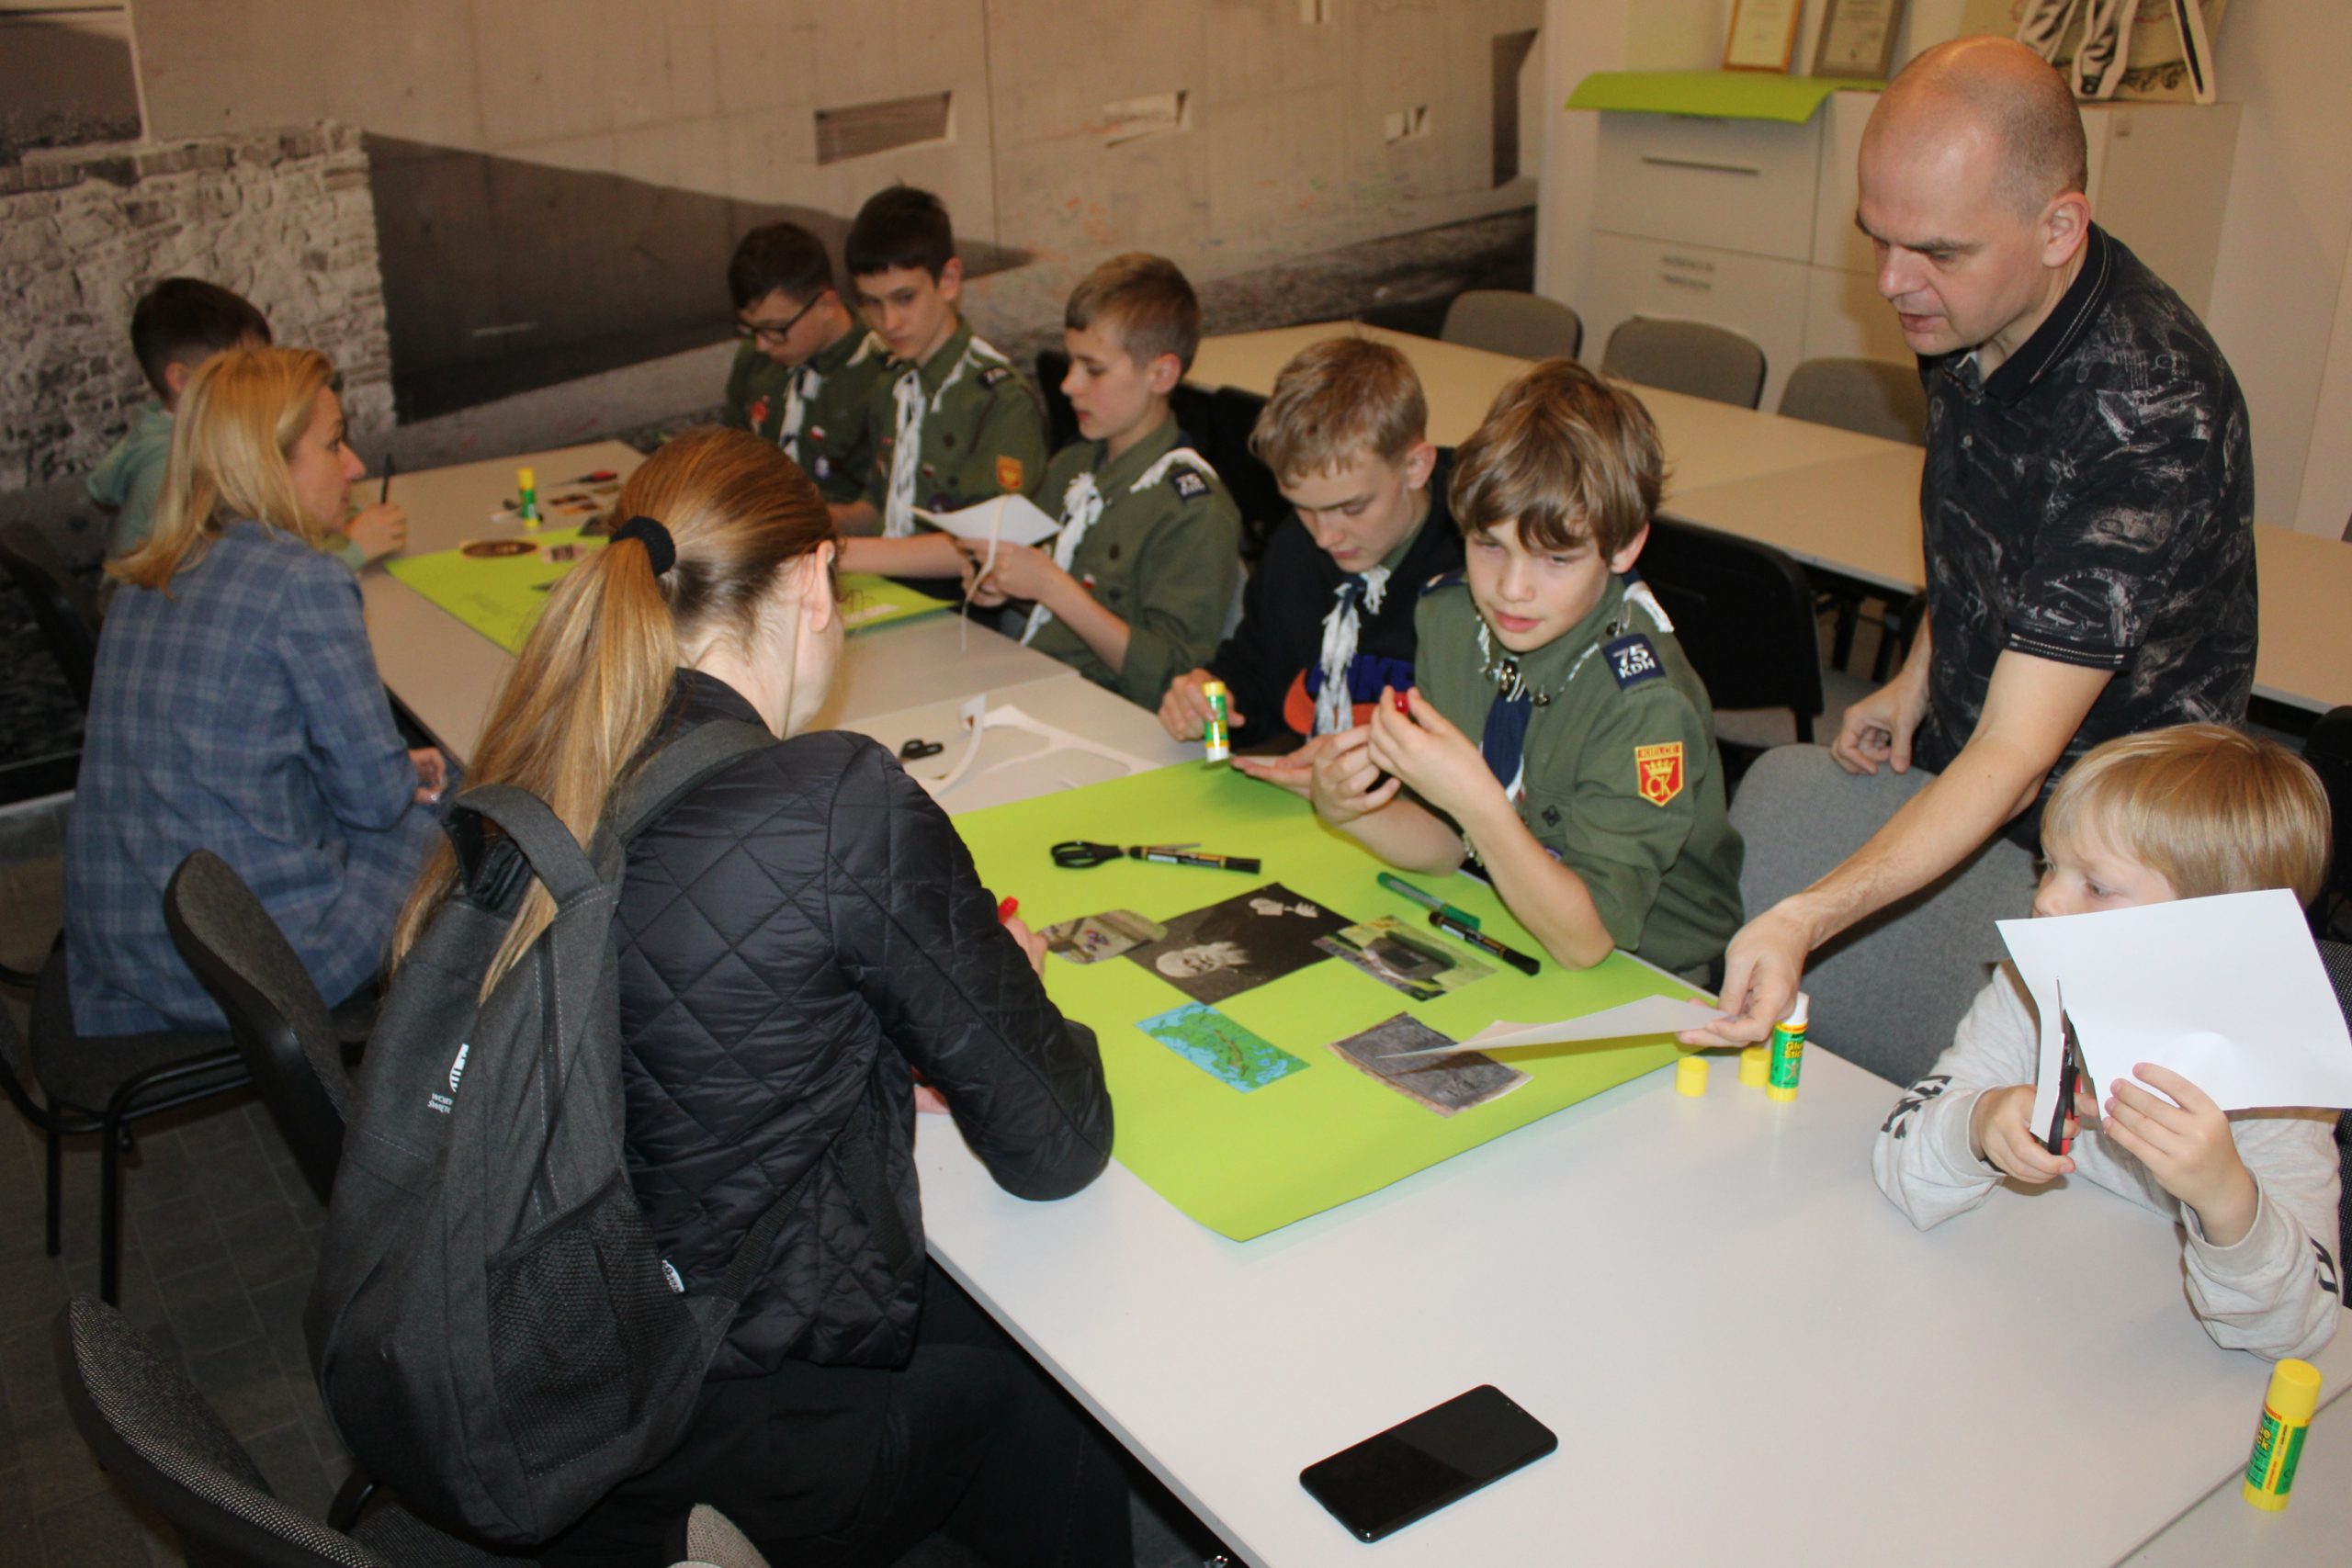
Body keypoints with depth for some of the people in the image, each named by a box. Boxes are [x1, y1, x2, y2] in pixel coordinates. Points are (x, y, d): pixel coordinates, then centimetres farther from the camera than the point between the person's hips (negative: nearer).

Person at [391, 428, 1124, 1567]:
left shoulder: (533, 776, -7)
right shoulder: (841, 804, -26)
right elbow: (1055, 1145, -17)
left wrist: (959, 957, 6)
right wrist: (1005, 979, 3)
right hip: (734, 1446, -6)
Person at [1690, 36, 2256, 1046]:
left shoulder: (2150, 416, -32)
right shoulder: (1962, 313, -8)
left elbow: (2015, 758, -36)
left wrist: (1805, 920, -48)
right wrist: (1919, 678, 9)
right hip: (1948, 777, 7)